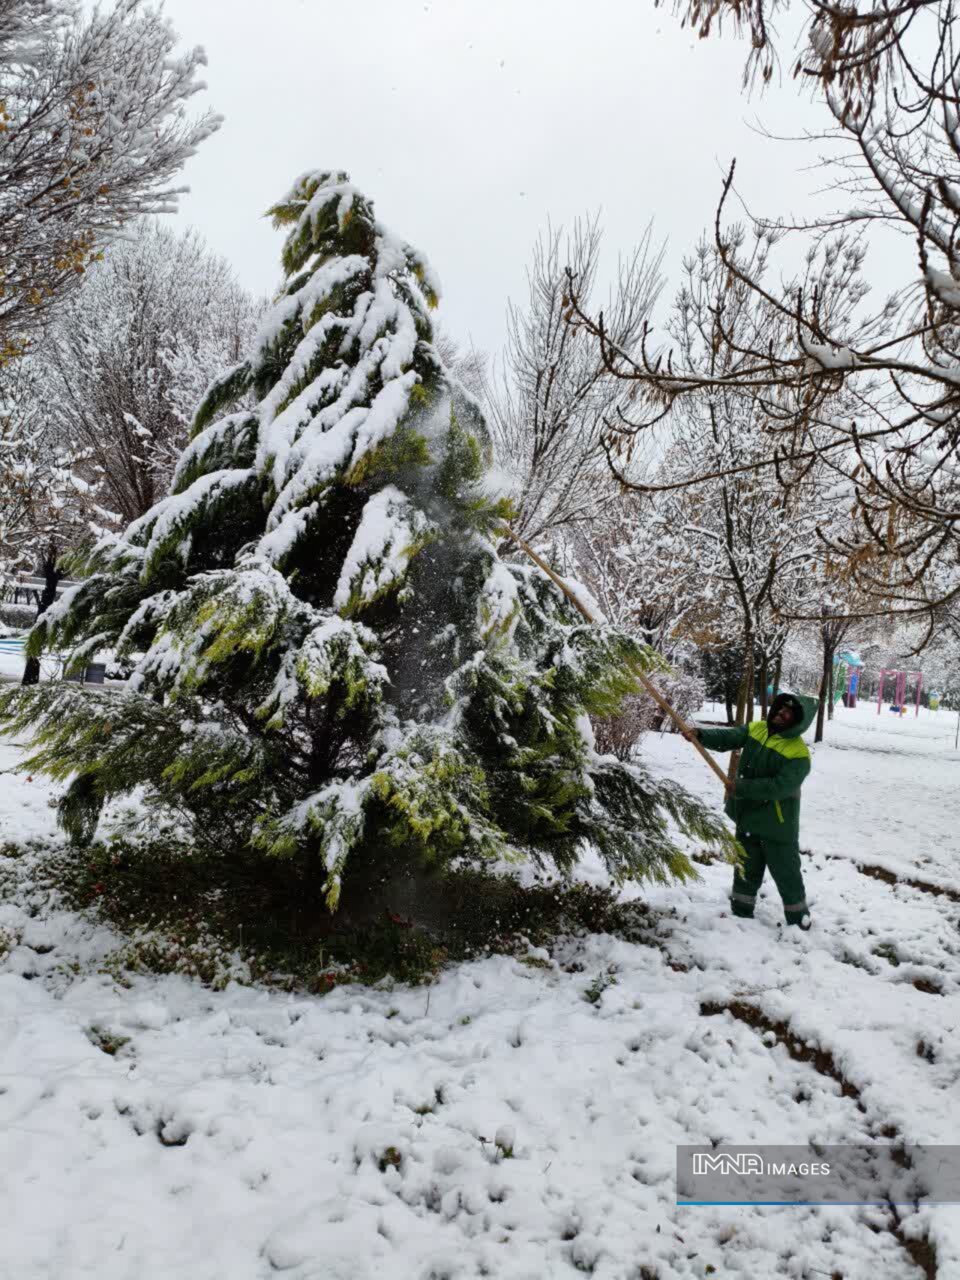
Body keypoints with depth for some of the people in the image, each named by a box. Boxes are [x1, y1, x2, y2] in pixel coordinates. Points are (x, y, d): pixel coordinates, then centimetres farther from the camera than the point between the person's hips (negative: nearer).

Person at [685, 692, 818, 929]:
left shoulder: (798, 753, -21)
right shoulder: (755, 729, -1)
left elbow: (779, 786, -29)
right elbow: (727, 738, -7)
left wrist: (741, 788, -30)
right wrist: (700, 735, -24)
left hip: (777, 825, -6)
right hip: (747, 817, 6)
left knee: (786, 874, 7)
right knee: (747, 869, 20)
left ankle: (799, 922, 25)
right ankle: (741, 914, 34)